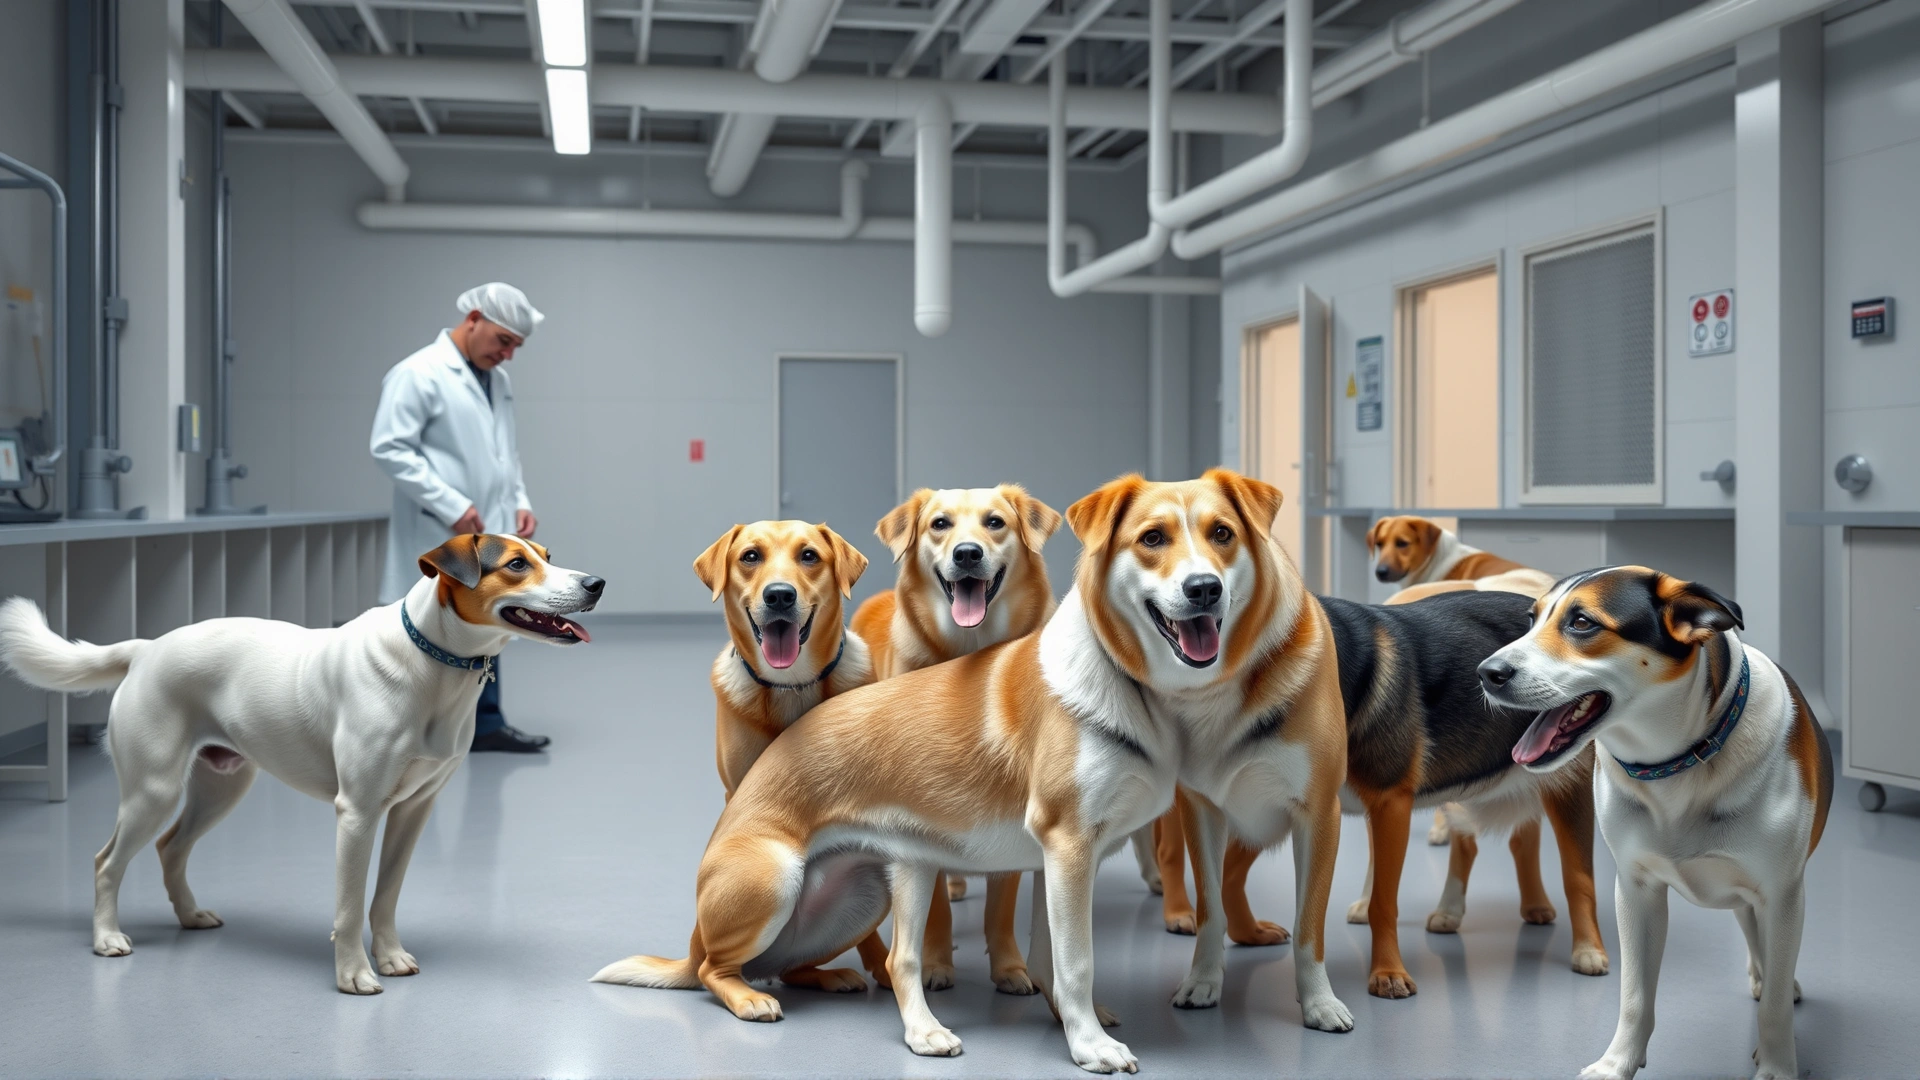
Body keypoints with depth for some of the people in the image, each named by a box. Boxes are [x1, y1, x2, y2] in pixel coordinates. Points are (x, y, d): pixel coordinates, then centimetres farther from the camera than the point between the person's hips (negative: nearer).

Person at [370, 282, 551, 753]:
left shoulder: (498, 380, 14)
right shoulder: (418, 374, -12)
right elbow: (390, 448, -18)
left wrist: (520, 501, 8)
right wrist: (451, 506, -20)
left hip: (489, 535, 8)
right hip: (440, 539, -8)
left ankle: (486, 725, 22)